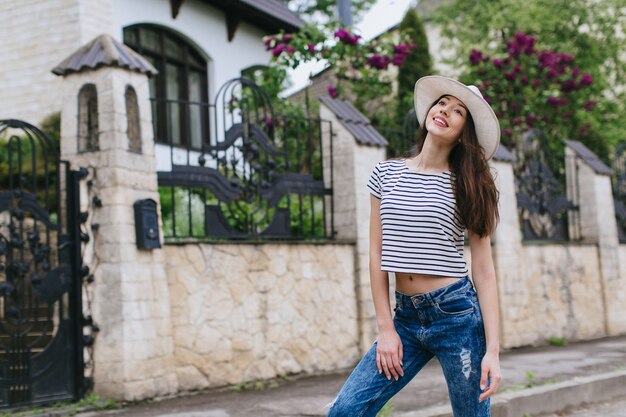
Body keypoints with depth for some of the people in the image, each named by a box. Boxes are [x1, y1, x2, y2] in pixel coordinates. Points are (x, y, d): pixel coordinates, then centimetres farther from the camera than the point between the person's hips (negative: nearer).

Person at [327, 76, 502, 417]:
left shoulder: (469, 186, 0)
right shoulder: (386, 174, 7)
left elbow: (484, 272, -3)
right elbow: (377, 254, 6)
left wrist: (493, 351, -9)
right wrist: (386, 329, 1)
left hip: (457, 314, -3)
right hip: (406, 316, 3)